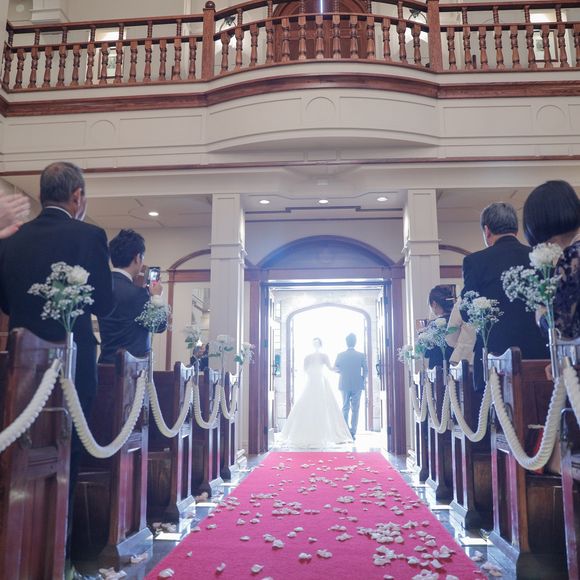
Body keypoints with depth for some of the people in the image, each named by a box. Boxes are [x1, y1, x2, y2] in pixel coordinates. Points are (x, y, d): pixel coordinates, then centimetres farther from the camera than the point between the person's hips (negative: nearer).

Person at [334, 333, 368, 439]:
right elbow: (365, 370, -3)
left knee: (345, 408, 10)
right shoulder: (361, 355, -3)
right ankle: (353, 433, 2)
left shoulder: (340, 355, -2)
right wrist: (363, 380, 14)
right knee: (355, 409, 5)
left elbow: (335, 368, 1)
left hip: (344, 385, 1)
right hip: (357, 385, -1)